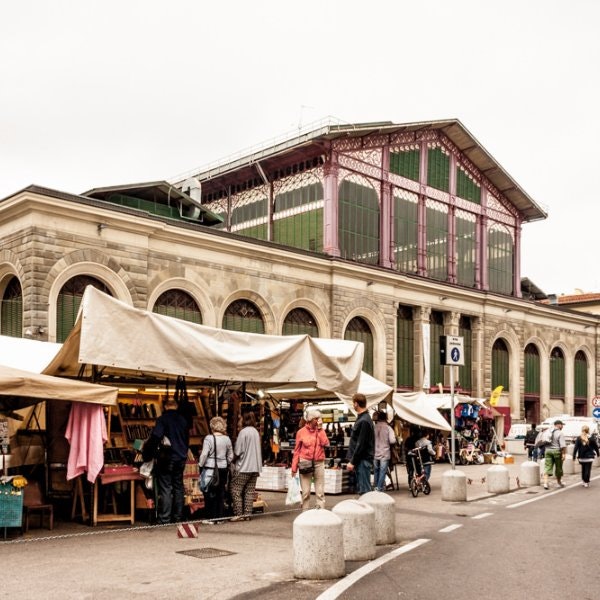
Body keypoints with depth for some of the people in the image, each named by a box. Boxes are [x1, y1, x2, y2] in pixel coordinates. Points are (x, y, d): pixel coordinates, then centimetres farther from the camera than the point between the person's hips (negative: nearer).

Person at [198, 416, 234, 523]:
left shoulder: (209, 438, -12)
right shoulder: (227, 439, 3)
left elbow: (204, 454, -14)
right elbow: (230, 456, 9)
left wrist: (201, 465, 0)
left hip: (210, 468, -4)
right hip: (223, 469, 5)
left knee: (210, 494, 4)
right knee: (221, 494, 11)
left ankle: (211, 518, 5)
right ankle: (220, 517, 14)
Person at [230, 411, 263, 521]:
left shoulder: (244, 432, -12)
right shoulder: (256, 432, 11)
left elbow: (237, 452, -14)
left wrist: (232, 460, 3)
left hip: (243, 467, -7)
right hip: (255, 467, 7)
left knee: (236, 490, 0)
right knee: (249, 491, 9)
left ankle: (239, 514, -3)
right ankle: (247, 514, 8)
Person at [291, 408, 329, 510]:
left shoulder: (320, 431, 8)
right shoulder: (301, 432, 0)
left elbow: (326, 443, -9)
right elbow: (297, 451, 1)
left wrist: (320, 429, -6)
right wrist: (294, 468, -3)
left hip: (319, 463, 2)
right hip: (305, 463, -2)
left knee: (320, 492, 2)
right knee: (306, 492, 3)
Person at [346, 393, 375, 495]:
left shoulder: (364, 421, -17)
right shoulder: (361, 418, 14)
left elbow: (361, 444, -20)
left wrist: (352, 462, -16)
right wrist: (352, 460, 16)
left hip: (363, 460, -10)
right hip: (361, 460, 10)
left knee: (364, 490, -7)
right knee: (361, 488, 14)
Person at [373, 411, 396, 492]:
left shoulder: (374, 427, -2)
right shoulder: (388, 428, -10)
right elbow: (392, 441, -16)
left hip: (375, 454, 3)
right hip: (384, 454, -3)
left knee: (376, 471, 16)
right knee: (382, 472, 2)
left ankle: (376, 487, 24)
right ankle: (380, 489, 1)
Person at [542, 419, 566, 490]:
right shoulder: (560, 433, -10)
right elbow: (563, 445, -17)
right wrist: (563, 454, -15)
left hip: (548, 450, 5)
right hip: (557, 451, -4)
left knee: (547, 467, 0)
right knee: (558, 468, 12)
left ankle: (545, 483, -13)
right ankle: (559, 482, 27)